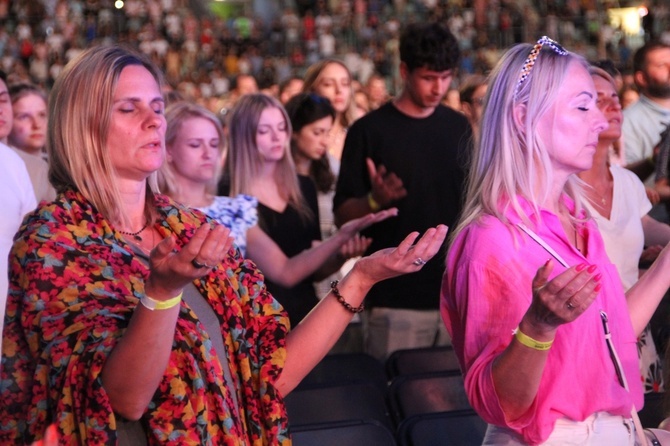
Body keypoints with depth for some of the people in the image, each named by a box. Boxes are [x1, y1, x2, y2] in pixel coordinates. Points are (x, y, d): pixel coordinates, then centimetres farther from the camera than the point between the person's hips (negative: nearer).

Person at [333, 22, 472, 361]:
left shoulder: (458, 127, 9)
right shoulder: (370, 130, -4)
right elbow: (343, 214, -5)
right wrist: (374, 200, -24)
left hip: (456, 292, 4)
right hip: (396, 299, -4)